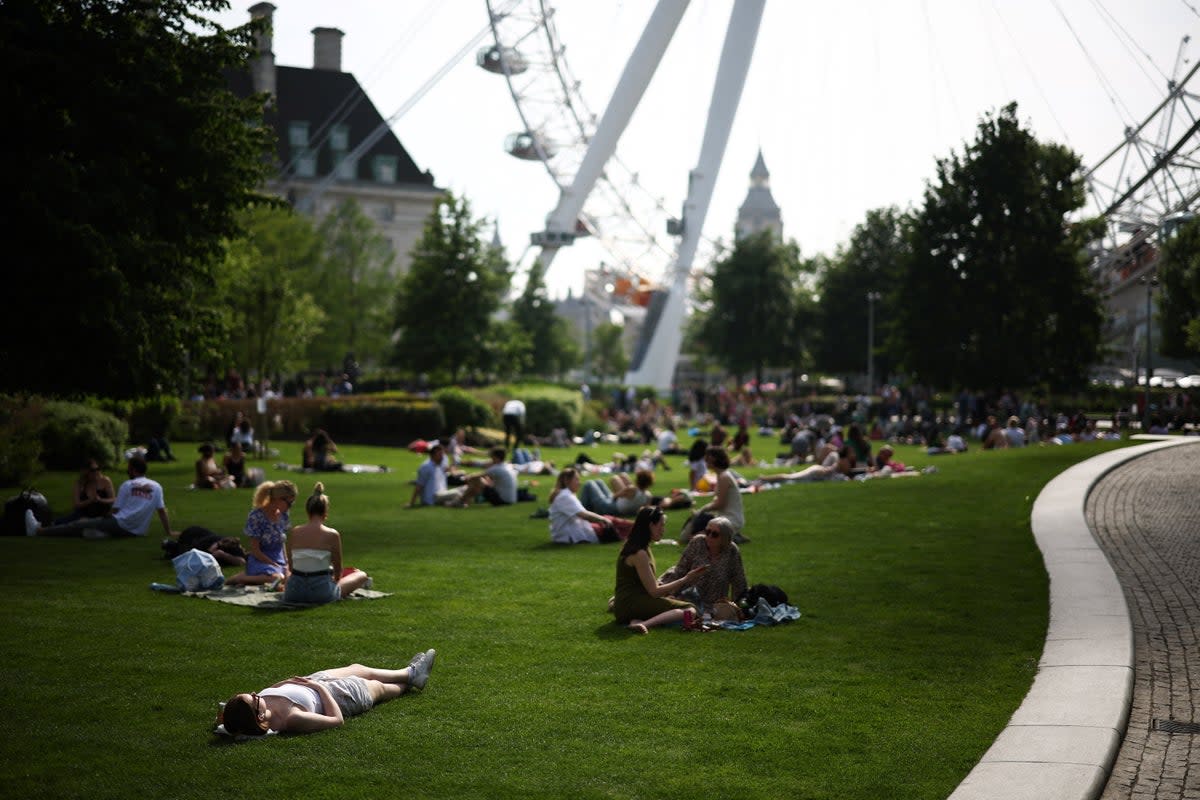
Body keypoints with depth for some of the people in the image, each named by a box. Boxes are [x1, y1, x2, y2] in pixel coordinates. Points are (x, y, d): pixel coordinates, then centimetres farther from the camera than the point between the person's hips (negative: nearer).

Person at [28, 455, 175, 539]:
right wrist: (169, 532, 15)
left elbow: (115, 510, 3)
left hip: (120, 524, -5)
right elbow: (162, 511, 10)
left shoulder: (127, 485, 3)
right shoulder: (156, 487, 11)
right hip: (138, 531, 5)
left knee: (80, 524, 1)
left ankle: (38, 531, 2)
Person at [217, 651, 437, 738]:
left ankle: (410, 673, 60)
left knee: (357, 669, 31)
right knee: (378, 686, 26)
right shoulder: (292, 719, -48)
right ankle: (410, 678, 62)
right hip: (334, 695, -6)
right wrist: (319, 687, -28)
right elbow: (337, 719, -34)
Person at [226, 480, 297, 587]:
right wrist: (276, 567, -15)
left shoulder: (283, 516, 7)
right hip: (261, 561, -8)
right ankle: (240, 578, -12)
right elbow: (255, 550, -12)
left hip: (280, 559, 8)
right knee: (276, 578, -38)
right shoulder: (256, 516, -13)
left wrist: (286, 567, 3)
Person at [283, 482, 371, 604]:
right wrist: (336, 579, 24)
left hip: (293, 594, 5)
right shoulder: (332, 535, -9)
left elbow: (291, 567, 6)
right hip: (322, 593, -4)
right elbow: (338, 569, 2)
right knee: (362, 575, 25)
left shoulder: (293, 533, 1)